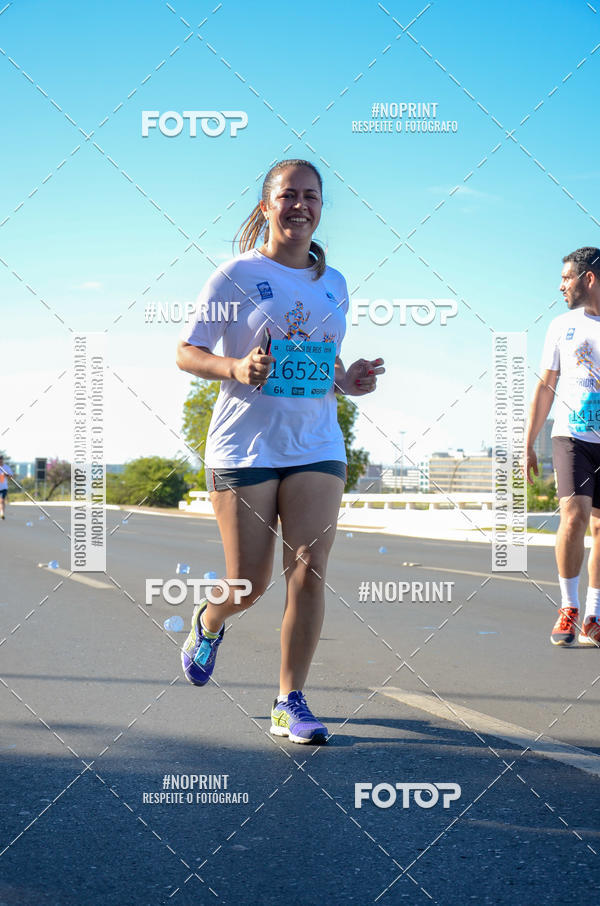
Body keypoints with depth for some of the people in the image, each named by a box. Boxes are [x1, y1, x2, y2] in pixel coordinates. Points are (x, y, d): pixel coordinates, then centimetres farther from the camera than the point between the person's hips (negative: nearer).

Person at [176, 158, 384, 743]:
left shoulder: (333, 284, 12)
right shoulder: (237, 275, -3)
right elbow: (186, 352, -3)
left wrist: (346, 380, 1)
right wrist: (236, 369, -22)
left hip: (317, 447, 4)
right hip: (244, 446, -4)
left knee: (309, 571, -8)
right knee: (250, 584, 0)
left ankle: (290, 703, 2)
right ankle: (208, 621, 37)